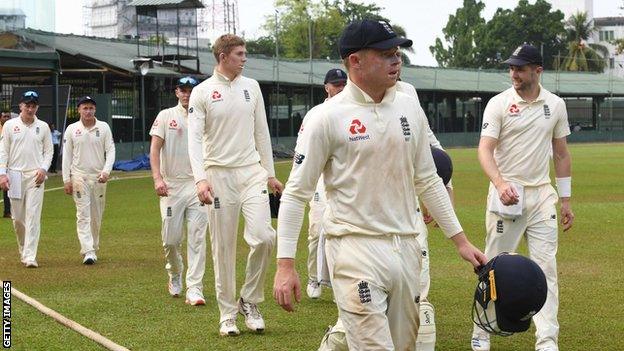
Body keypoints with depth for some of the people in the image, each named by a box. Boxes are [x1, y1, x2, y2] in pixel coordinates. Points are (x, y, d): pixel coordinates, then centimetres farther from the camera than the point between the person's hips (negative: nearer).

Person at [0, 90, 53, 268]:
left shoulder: (43, 127, 7)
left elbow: (48, 151, 10)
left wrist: (43, 169, -7)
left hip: (35, 176, -1)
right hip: (15, 175, 1)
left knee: (33, 216, -9)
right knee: (17, 217, 5)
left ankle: (30, 256, -12)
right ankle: (23, 250, 25)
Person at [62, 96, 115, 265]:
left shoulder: (104, 127, 3)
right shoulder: (72, 129, 2)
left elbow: (110, 150, 1)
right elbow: (67, 155, 4)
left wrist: (106, 171, -15)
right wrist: (66, 180, -2)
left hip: (99, 177, 2)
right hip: (79, 177, -2)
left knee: (97, 216, 7)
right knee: (83, 214, -10)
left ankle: (94, 249, 20)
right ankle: (88, 252, -17)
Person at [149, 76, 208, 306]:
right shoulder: (166, 116, 5)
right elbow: (155, 148, -3)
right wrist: (157, 178, -17)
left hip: (197, 184, 1)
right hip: (172, 185, -1)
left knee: (197, 237, -7)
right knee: (171, 239, 3)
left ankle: (194, 289, -9)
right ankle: (175, 274, 31)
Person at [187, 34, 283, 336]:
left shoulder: (251, 87, 10)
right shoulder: (202, 92, -3)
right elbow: (194, 139, -10)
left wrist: (270, 174, 14)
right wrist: (200, 179, -24)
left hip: (252, 171, 3)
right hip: (219, 175, -3)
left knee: (263, 237, -12)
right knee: (223, 247, 2)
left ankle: (250, 301, 8)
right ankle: (227, 314, 13)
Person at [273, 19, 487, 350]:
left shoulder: (409, 108, 9)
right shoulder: (326, 117, -8)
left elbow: (428, 182, 17)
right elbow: (296, 193, -6)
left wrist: (460, 240, 14)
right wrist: (285, 265, -12)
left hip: (405, 246, 6)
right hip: (356, 247, -6)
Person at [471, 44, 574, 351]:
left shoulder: (555, 105, 6)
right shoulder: (499, 104, -5)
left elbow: (561, 154, 13)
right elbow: (485, 149, -15)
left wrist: (565, 200, 11)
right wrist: (500, 183, -33)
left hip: (542, 195, 3)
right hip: (507, 194, -3)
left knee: (546, 267, -2)